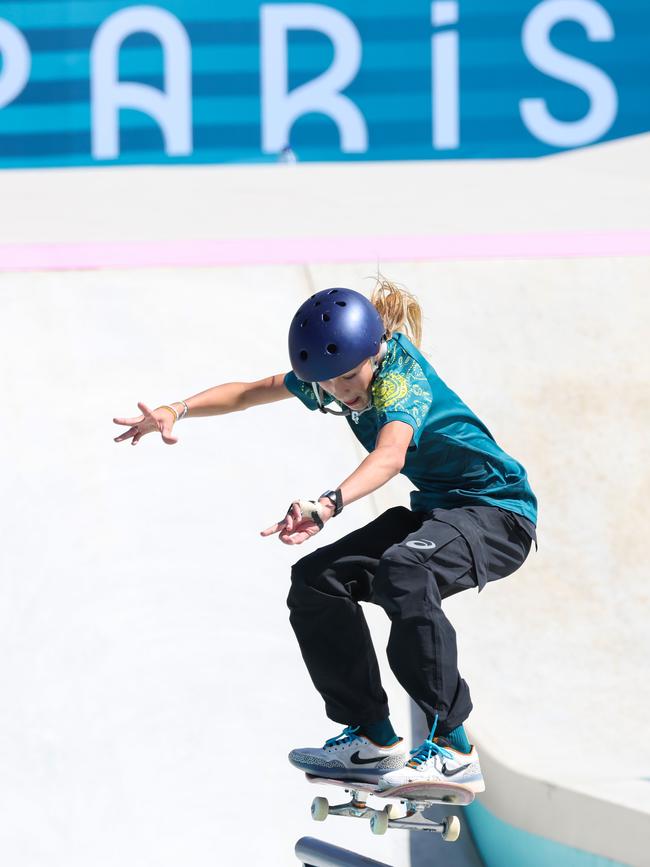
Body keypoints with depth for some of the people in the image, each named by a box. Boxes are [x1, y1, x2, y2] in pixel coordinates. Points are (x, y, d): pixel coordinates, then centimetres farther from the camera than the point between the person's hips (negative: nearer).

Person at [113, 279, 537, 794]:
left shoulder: (400, 371, -26)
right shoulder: (331, 369, -2)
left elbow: (389, 456, -45)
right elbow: (251, 392, 11)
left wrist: (327, 506, -62)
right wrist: (175, 412, -5)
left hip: (498, 508, -9)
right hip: (438, 507, 9)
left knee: (401, 571, -36)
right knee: (317, 580, -1)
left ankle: (454, 751, -31)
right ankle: (375, 741, 6)